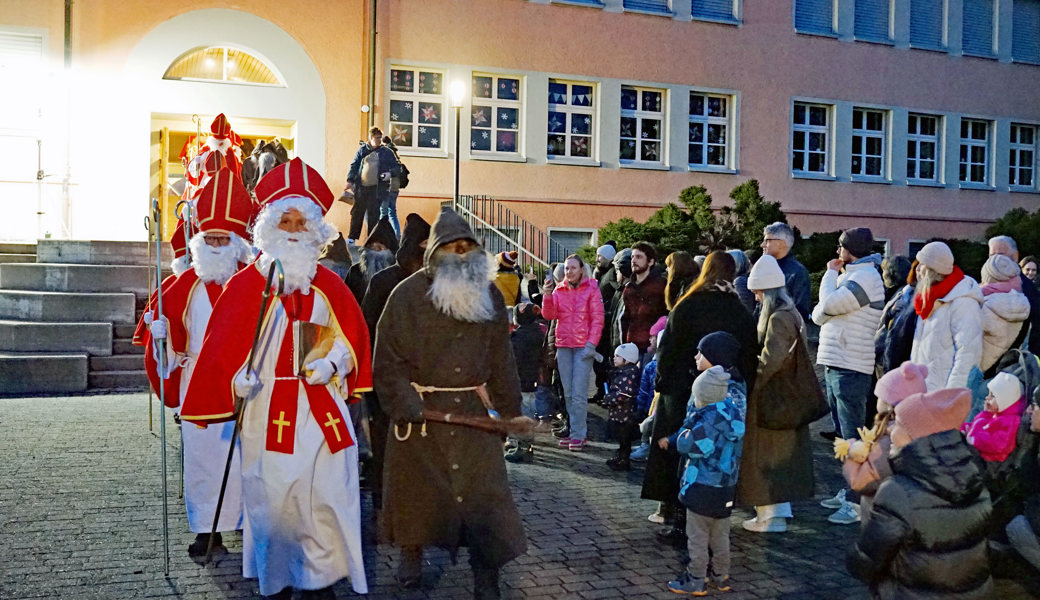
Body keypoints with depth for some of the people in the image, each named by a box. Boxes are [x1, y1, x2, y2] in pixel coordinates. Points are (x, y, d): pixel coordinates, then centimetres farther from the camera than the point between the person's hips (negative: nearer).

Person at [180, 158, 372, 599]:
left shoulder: (328, 285, 7)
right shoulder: (245, 285, 1)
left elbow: (352, 335, 12)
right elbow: (222, 343, 1)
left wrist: (333, 362, -6)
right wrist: (237, 380, -14)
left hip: (322, 408, 2)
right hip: (266, 411, -1)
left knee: (325, 499, 2)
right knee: (271, 500, 5)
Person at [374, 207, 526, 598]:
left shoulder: (489, 296, 6)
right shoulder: (408, 294, -5)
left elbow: (501, 358, 9)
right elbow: (388, 358, -6)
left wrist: (509, 409, 7)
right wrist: (405, 404, -15)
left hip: (474, 410, 2)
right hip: (422, 409, -2)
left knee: (483, 489, -3)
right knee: (418, 486, 11)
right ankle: (412, 553, 35)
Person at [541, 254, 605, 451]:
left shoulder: (591, 289, -1)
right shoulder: (559, 290, 10)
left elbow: (598, 318, -3)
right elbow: (550, 315, 1)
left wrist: (591, 344, -12)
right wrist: (547, 297, -17)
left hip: (583, 346, -5)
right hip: (563, 346, 5)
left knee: (579, 393, -9)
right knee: (568, 393, 9)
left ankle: (578, 434, -4)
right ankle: (576, 430, 18)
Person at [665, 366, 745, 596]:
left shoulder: (709, 421, -23)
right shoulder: (734, 414, 2)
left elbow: (684, 445, -16)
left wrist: (691, 419, -6)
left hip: (703, 488, -8)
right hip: (727, 486, 8)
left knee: (697, 536, 4)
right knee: (720, 535, 19)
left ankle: (696, 581, 11)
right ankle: (721, 576, 28)